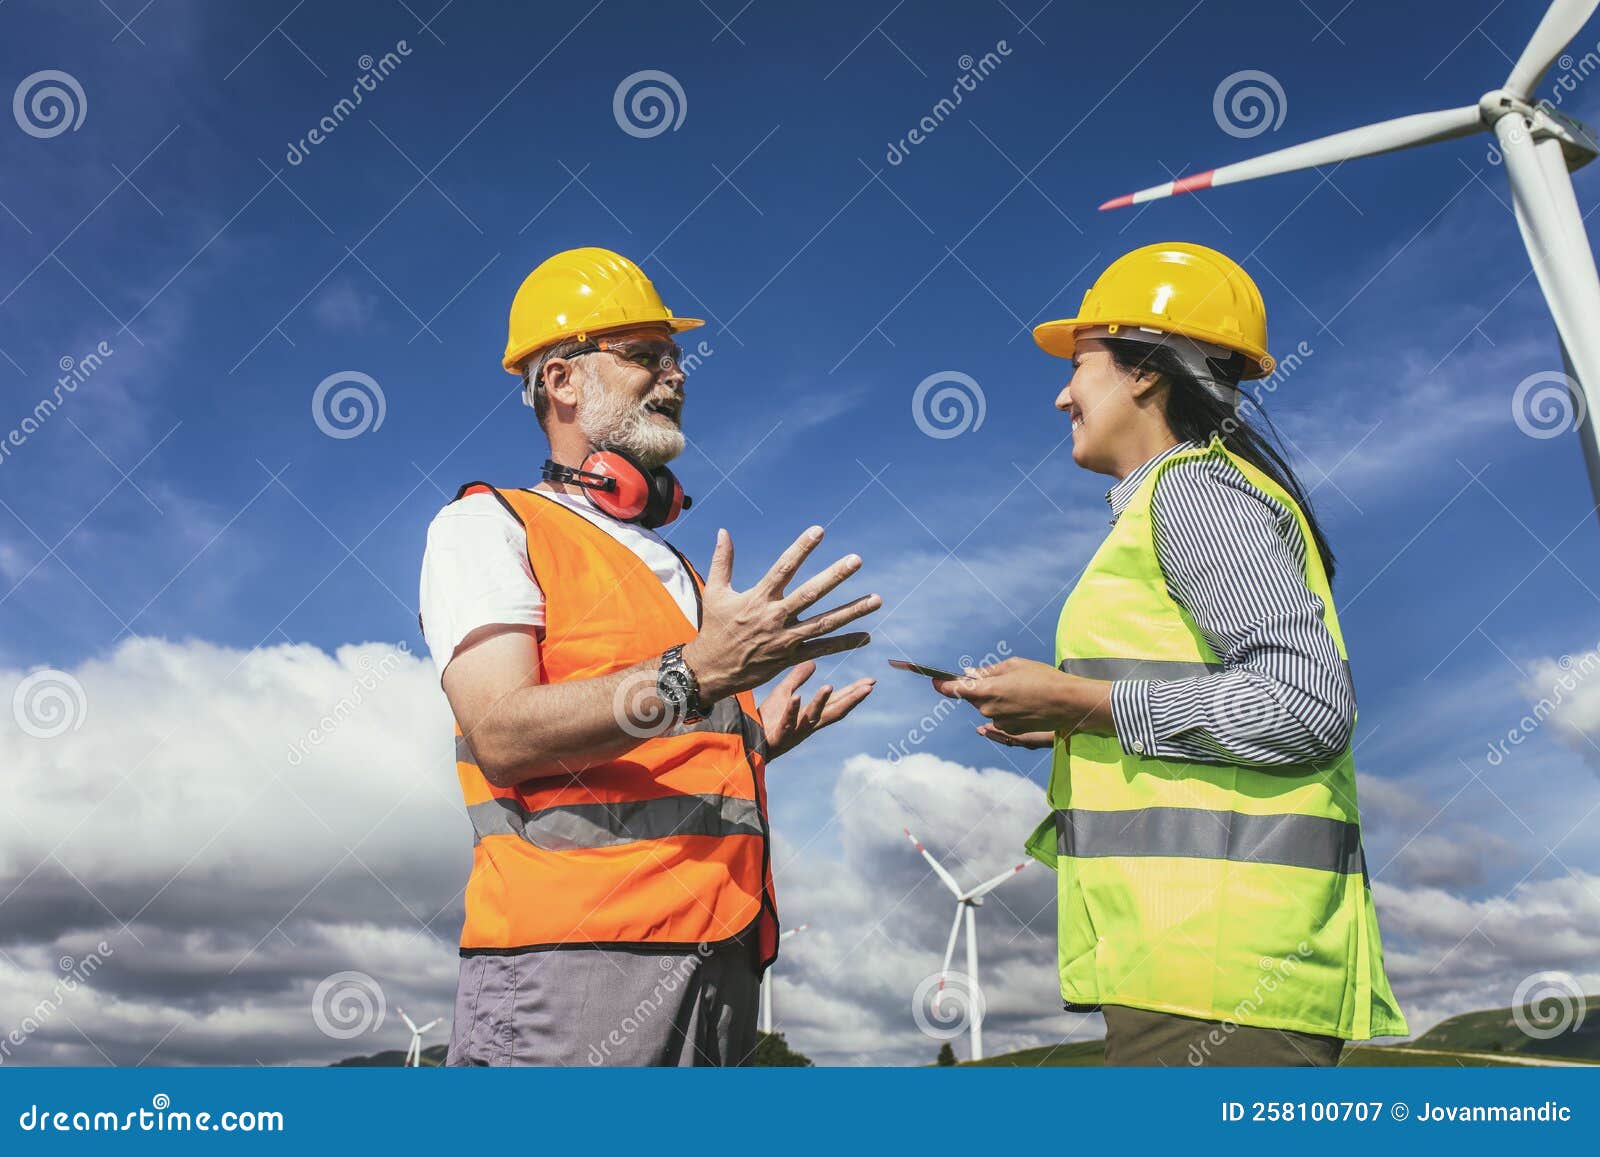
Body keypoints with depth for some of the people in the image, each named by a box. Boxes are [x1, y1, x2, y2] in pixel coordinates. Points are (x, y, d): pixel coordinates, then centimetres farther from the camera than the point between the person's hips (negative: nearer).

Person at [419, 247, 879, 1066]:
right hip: (571, 948, -7)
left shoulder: (675, 567, 24)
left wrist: (756, 740, 11)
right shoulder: (486, 527, 3)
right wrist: (695, 675, -24)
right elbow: (504, 734, -15)